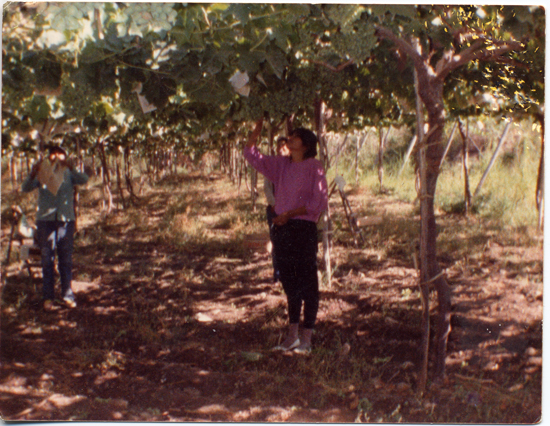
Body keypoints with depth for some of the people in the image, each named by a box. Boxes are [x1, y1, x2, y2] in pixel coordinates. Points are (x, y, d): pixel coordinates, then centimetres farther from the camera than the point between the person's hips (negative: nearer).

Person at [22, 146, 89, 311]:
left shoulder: (69, 174, 8)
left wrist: (70, 167, -30)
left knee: (66, 259, 4)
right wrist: (33, 175, -28)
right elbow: (25, 188, -7)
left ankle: (67, 295, 11)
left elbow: (84, 180, -12)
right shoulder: (42, 174, 7)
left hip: (66, 220, 1)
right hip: (45, 220, 0)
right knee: (47, 260, 1)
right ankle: (48, 297, 6)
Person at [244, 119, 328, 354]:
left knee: (307, 283, 1)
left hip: (304, 228, -6)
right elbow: (251, 154, 15)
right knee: (289, 282, 13)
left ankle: (306, 339, 9)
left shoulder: (314, 167, -6)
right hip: (282, 229, 6)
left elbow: (320, 202, -12)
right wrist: (258, 127, 7)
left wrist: (288, 214, -14)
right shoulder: (281, 165, 11)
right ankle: (293, 335, 23)